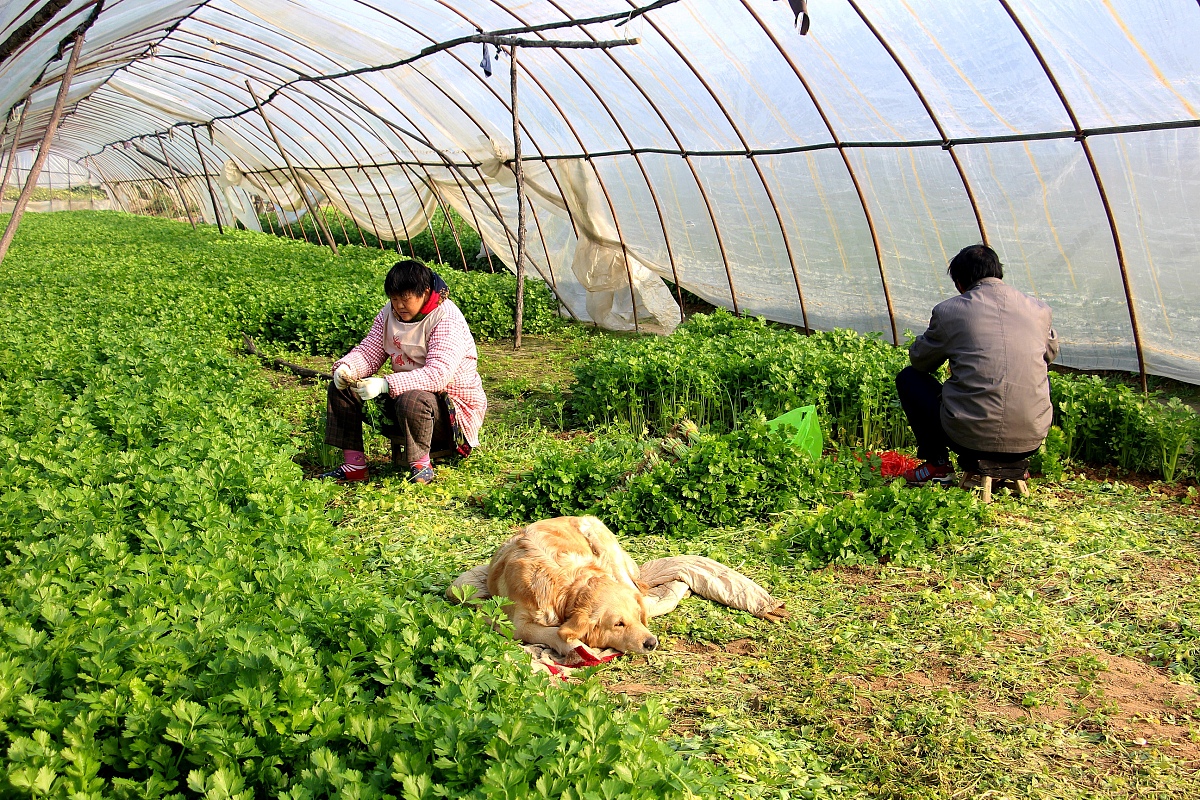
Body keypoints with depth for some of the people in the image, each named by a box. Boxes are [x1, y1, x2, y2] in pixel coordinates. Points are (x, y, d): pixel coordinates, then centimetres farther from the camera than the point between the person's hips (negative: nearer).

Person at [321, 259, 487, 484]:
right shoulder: (390, 313, 3)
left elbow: (438, 374, -32)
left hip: (452, 407, -8)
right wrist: (345, 368, -21)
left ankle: (421, 466, -18)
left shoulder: (447, 320, -20)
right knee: (341, 387, -4)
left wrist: (385, 385, -41)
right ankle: (354, 464, -4)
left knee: (412, 400, -41)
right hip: (399, 395, 8)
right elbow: (368, 353, 4)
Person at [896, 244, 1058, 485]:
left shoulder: (948, 311, -2)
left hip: (968, 438, -3)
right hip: (1030, 442, 3)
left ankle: (937, 464, 14)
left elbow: (919, 360, 13)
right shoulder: (1039, 310, 6)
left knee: (908, 378, 20)